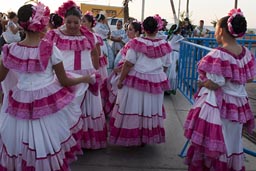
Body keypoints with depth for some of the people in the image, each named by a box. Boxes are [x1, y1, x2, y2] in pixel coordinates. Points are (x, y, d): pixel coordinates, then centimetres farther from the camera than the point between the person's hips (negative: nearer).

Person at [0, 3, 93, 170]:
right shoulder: (51, 49, -13)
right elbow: (64, 81, -5)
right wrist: (85, 78, 13)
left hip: (21, 104, 2)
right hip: (50, 103, -2)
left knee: (19, 147, 21)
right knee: (47, 144, 20)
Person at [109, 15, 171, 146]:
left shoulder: (137, 43, -12)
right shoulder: (164, 45, -2)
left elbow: (128, 64, -12)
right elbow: (165, 66, 8)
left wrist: (120, 80, -3)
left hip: (136, 80, -3)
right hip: (156, 82, 3)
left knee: (132, 109, 9)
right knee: (151, 110, 14)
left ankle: (129, 138, 20)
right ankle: (146, 138, 28)